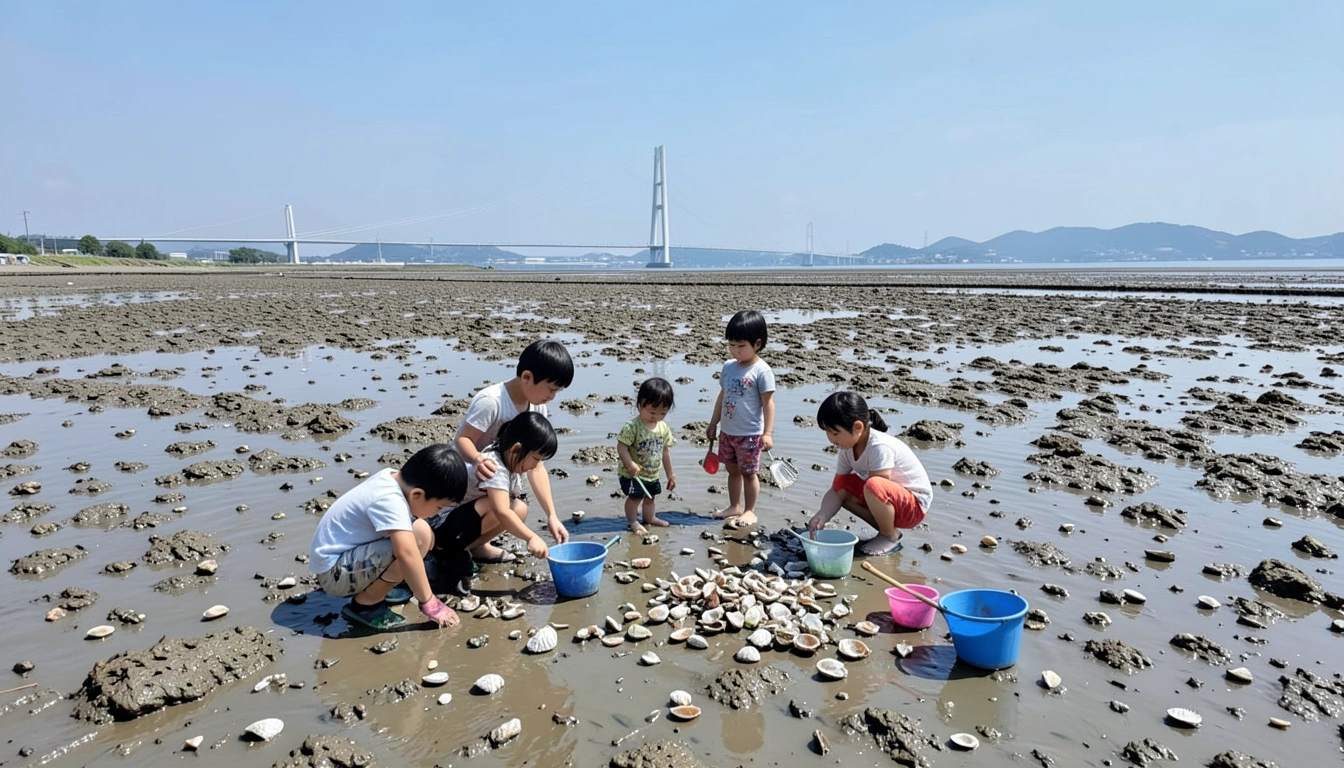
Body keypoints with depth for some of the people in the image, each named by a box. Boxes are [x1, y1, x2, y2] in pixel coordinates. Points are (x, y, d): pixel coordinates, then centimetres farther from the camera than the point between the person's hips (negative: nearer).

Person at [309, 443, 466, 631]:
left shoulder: (395, 477, -3)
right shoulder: (389, 501, -30)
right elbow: (406, 553, -39)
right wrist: (429, 604, -31)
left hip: (350, 554, 9)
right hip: (334, 572, -9)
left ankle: (374, 585, 10)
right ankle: (364, 605, -9)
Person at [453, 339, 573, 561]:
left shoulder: (537, 408, -7)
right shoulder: (491, 401, -28)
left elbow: (536, 465, -7)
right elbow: (462, 439, -28)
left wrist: (552, 515, -14)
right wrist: (478, 460, -51)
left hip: (497, 475, 8)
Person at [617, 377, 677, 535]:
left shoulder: (664, 428, -3)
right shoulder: (632, 426, -23)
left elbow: (665, 451, 6)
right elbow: (621, 446, -22)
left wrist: (670, 474, 10)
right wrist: (630, 464, -33)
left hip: (653, 474, 6)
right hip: (632, 474, -6)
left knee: (650, 496, 20)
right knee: (635, 496, -4)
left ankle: (650, 518, 40)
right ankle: (632, 522, 15)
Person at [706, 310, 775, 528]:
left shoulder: (762, 371, -14)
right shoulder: (728, 367, 5)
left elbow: (768, 403, -14)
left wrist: (767, 433, -18)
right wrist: (713, 424, 17)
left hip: (750, 434, -7)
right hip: (727, 432, 7)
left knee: (748, 473, 5)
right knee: (732, 469, 17)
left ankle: (749, 511, 19)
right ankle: (734, 506, 31)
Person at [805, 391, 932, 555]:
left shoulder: (880, 447, -31)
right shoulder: (847, 448, -7)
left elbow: (875, 486, -30)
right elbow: (837, 490, -9)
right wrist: (822, 516, -26)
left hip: (915, 505, -8)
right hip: (886, 501, 8)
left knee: (874, 486, -36)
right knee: (841, 484, -9)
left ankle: (890, 538, -7)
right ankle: (886, 530, 4)